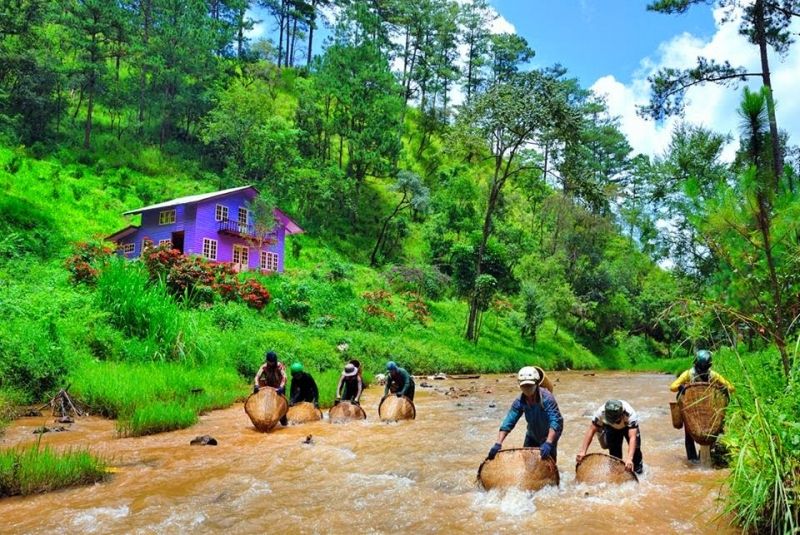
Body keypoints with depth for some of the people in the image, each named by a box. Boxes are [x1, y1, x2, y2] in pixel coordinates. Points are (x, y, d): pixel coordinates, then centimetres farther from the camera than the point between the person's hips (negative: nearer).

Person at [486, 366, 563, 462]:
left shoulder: (546, 398, -31)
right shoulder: (520, 401, -18)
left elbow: (555, 422, -37)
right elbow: (508, 422, -21)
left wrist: (548, 443, -50)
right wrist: (498, 444, -32)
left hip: (550, 436, -4)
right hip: (532, 435, 4)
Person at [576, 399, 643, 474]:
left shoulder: (630, 414, -44)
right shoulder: (600, 412, -39)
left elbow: (633, 437, -51)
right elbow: (591, 430, -34)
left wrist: (629, 458, -63)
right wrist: (583, 452, -41)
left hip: (628, 426, -1)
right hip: (611, 428, 1)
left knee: (635, 445, -11)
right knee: (613, 448, -12)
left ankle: (637, 467, 18)